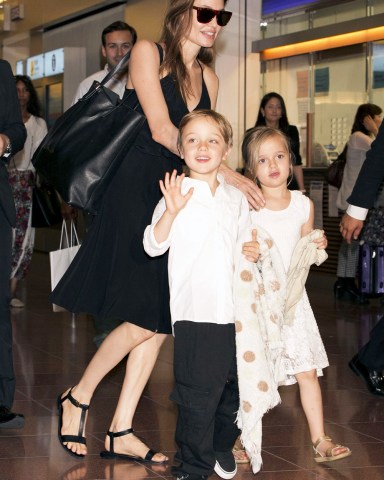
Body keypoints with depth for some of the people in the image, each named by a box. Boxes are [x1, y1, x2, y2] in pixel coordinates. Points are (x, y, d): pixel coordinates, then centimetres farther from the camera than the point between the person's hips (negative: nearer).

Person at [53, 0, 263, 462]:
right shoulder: (148, 52, -4)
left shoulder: (208, 77, 15)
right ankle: (77, 398, 9)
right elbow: (162, 130, -15)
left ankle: (121, 431, 11)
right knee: (146, 317, -12)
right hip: (137, 193, -7)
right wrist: (230, 175, -19)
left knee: (162, 319, 3)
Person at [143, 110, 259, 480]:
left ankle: (222, 447, 36)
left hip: (235, 310, 5)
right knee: (198, 394, -5)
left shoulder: (235, 198, 12)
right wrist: (171, 211, -26)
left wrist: (253, 252, 2)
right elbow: (153, 246, -12)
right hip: (195, 311, -5)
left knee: (234, 386, 15)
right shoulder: (177, 194, -3)